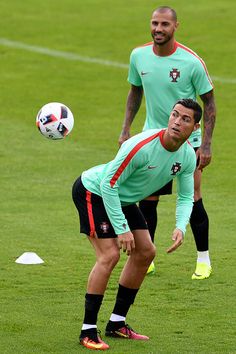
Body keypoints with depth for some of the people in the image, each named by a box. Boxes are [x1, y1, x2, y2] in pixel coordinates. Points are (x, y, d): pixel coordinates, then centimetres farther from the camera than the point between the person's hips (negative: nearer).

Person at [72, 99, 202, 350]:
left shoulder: (188, 156, -11)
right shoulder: (141, 146, -34)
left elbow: (186, 197, 2)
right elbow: (108, 184, -29)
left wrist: (180, 228, -19)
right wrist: (121, 229, -29)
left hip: (122, 198, 9)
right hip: (93, 191, -9)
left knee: (145, 252, 7)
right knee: (109, 255, -20)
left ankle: (117, 324, 17)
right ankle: (88, 331, -14)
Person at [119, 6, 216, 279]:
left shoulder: (192, 62, -16)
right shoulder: (138, 56, -4)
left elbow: (209, 103, -8)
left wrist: (206, 144, -13)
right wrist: (126, 129, 6)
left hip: (186, 141, -3)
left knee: (192, 200, -1)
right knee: (146, 201, 2)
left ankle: (203, 259, 13)